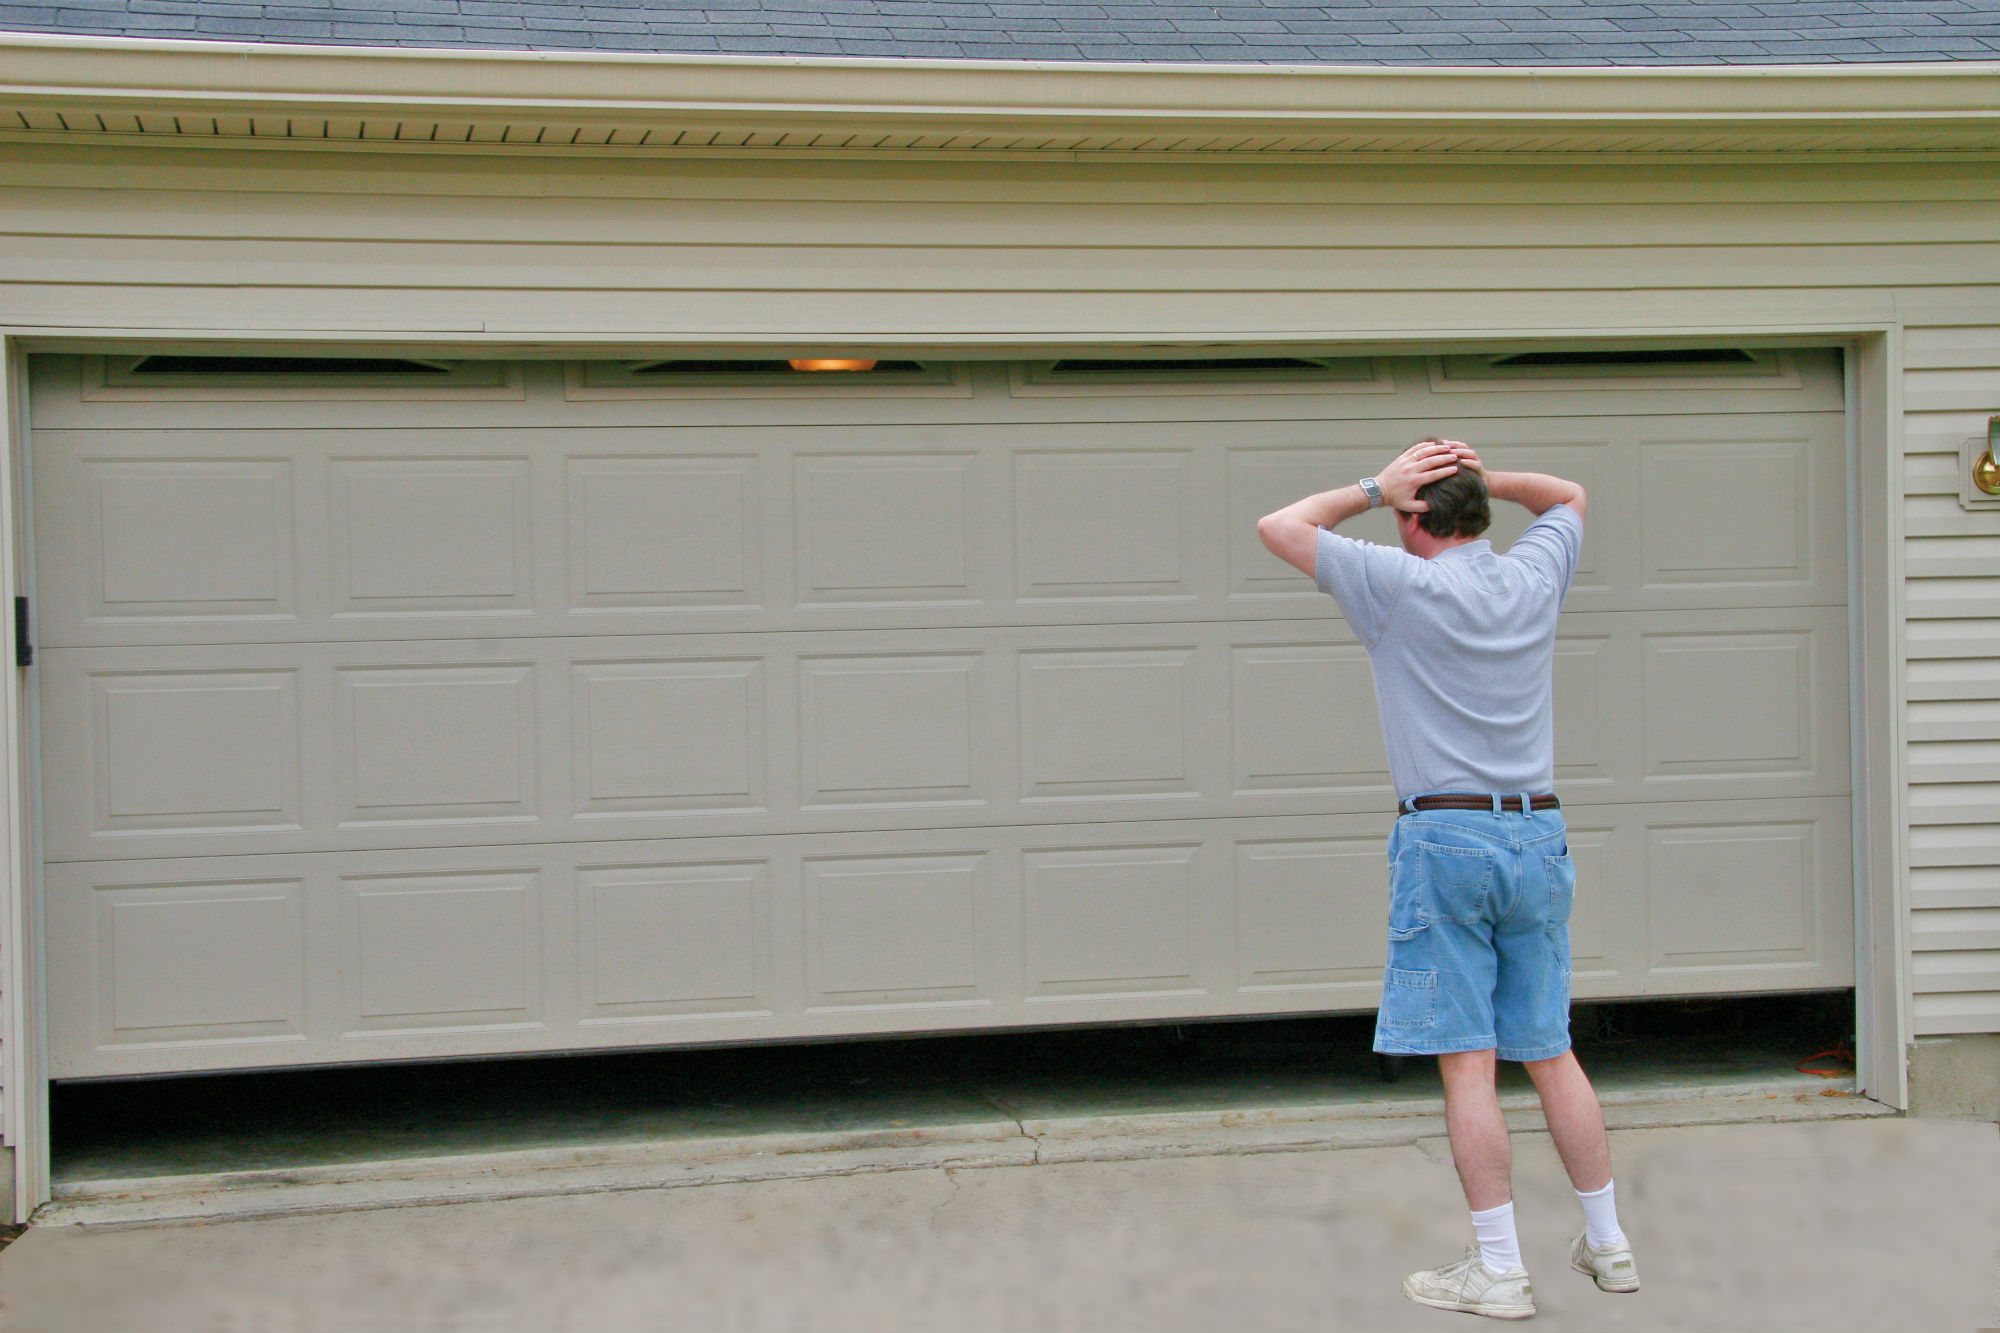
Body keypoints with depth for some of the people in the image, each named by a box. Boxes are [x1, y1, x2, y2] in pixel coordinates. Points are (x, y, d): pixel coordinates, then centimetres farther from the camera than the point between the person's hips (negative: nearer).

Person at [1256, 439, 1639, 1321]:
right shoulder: (1534, 581, 6)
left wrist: (1373, 488, 4)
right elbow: (1569, 496, 28)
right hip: (1538, 833, 5)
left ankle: (1499, 1270, -1)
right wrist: (1481, 475, 12)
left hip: (1446, 836, -5)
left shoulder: (1403, 586, -8)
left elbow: (1278, 528, -1)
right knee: (1550, 1051, 13)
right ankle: (1607, 1245, 20)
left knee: (1468, 1060, -3)